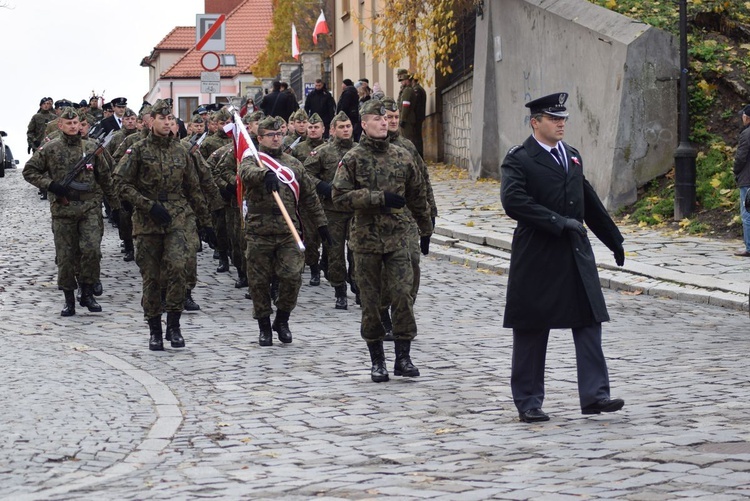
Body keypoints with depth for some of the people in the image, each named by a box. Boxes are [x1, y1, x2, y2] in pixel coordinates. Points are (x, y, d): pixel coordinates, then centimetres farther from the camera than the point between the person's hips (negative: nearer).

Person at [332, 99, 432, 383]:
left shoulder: (402, 157, 8)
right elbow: (340, 197, -12)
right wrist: (380, 197, -17)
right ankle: (377, 361, 14)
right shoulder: (352, 159, -1)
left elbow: (417, 197, 17)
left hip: (397, 238, 2)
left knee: (402, 294, -9)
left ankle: (403, 357, 0)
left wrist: (426, 231, 22)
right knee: (370, 301, 4)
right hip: (365, 240, -1)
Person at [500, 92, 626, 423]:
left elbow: (589, 201, 23)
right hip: (536, 256, -6)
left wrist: (613, 238, 26)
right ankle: (528, 402, 12)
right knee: (531, 330, 3)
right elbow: (513, 201, -22)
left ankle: (594, 395, 0)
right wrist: (558, 222, -23)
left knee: (589, 322, -1)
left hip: (576, 253, 6)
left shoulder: (572, 156, 15)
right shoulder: (518, 160, -7)